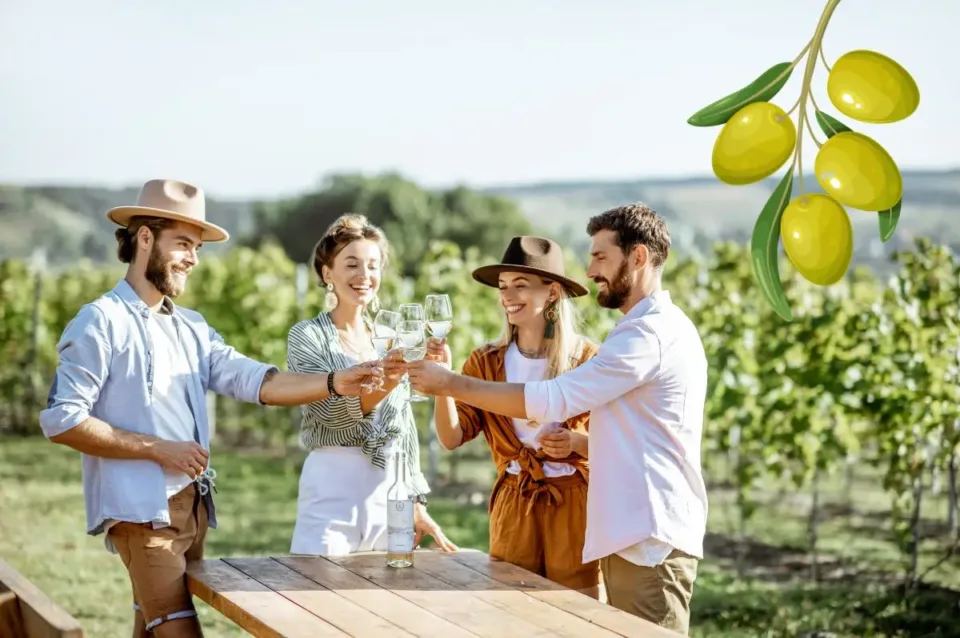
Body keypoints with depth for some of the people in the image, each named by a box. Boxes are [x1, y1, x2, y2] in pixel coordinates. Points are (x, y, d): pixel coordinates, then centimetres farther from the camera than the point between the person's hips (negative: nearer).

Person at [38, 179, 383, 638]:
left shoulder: (191, 328, 15)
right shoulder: (101, 322, -7)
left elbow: (256, 382, 3)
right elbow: (60, 419, -13)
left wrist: (334, 383, -13)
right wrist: (159, 450, -13)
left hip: (192, 508, 7)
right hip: (142, 511, -7)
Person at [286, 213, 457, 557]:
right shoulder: (306, 335, -1)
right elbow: (331, 411, -16)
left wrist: (417, 505, 13)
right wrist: (389, 381, -31)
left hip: (390, 490, 4)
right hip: (332, 486, -4)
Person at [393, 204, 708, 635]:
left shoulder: (651, 332, -15)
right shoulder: (658, 327, 20)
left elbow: (551, 400, -18)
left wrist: (451, 383, -12)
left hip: (649, 539, -10)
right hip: (638, 534, 10)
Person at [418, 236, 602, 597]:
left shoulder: (586, 358, -6)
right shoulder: (487, 362, 3)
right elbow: (452, 438, -4)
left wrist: (576, 442, -22)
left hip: (574, 507, -3)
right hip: (512, 506, 3)